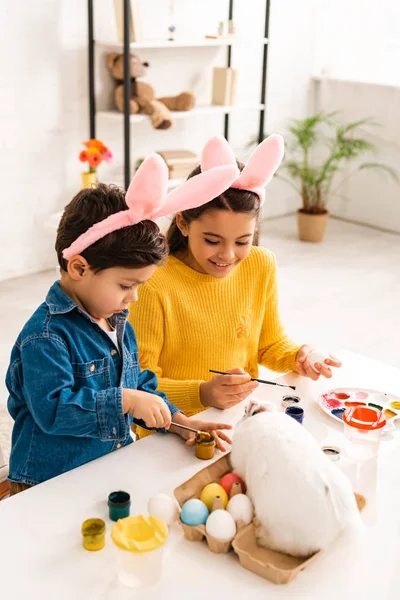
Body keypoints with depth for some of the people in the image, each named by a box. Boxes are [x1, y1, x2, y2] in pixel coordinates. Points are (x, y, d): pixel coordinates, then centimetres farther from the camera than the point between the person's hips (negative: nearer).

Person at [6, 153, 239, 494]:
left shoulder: (119, 324, 11)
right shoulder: (46, 336, -16)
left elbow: (142, 387, 19)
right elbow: (51, 408, -24)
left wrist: (179, 423, 5)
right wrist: (124, 400, -23)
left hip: (115, 472, 7)